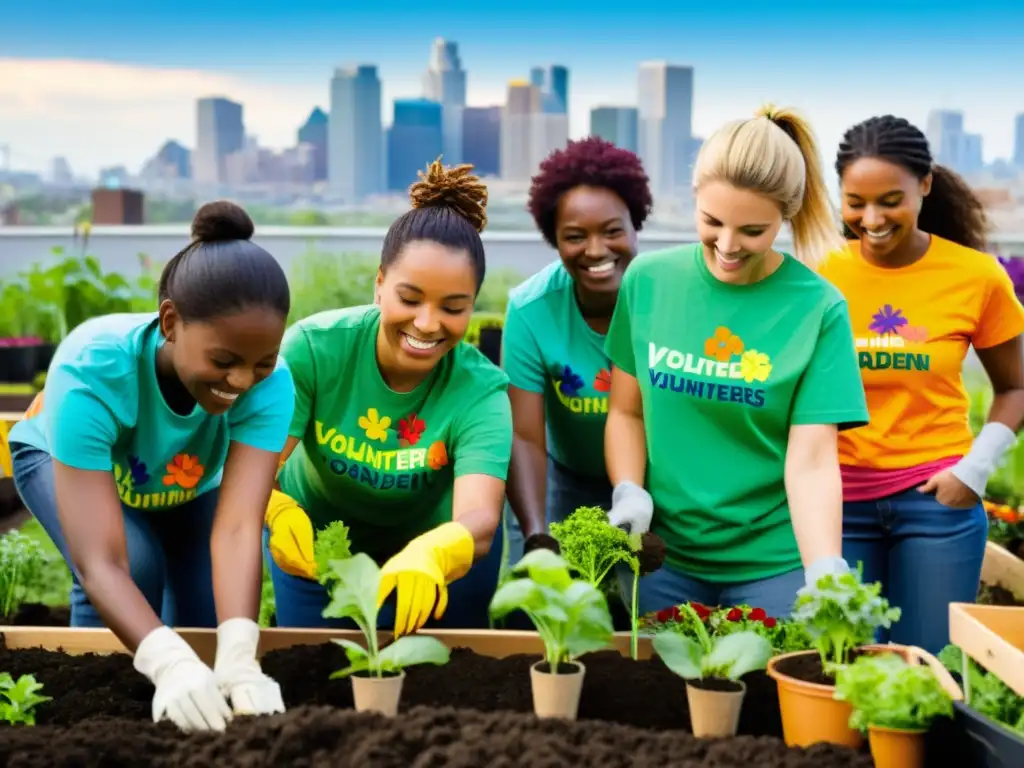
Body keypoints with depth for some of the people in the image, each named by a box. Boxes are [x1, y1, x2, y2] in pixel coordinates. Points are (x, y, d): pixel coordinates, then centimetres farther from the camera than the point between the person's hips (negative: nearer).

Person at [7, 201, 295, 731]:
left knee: (212, 609, -15)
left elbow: (238, 527, -45)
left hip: (190, 480, 3)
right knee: (135, 565, -31)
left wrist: (238, 658, -59)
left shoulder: (269, 383, -37)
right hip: (63, 462, -3)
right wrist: (169, 663, -64)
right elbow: (100, 562, -49)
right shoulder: (91, 370, -44)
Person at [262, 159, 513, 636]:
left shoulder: (480, 391, -28)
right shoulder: (313, 347, -27)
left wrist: (429, 556, -66)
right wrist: (277, 510, -54)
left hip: (434, 546, 0)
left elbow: (480, 520, -43)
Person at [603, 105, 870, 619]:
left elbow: (811, 460, -13)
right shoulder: (648, 279, -3)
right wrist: (628, 492, -12)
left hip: (776, 563, -2)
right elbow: (626, 411, 5)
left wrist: (824, 575, -25)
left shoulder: (818, 308, -9)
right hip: (662, 556, 2)